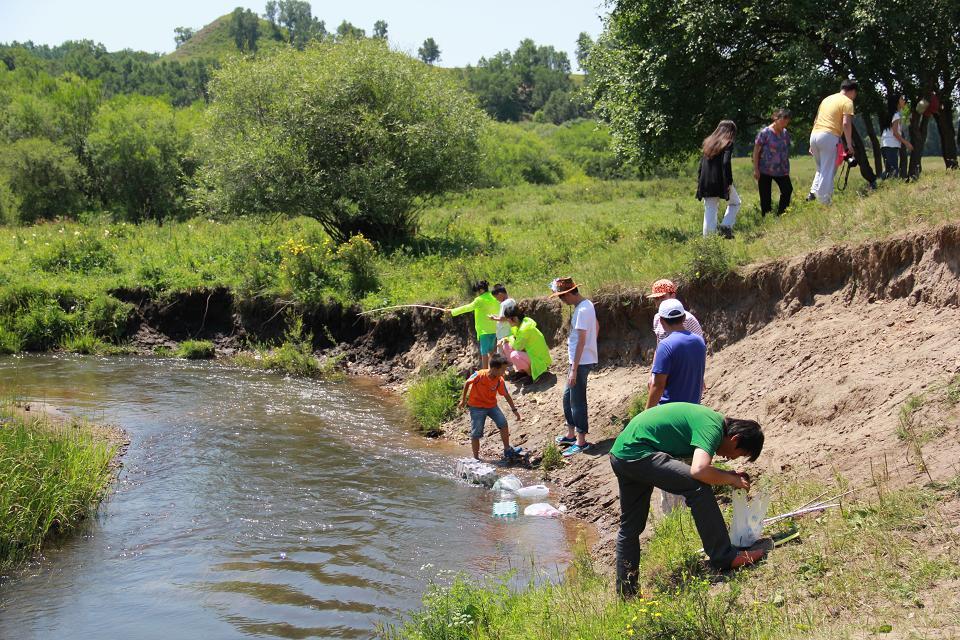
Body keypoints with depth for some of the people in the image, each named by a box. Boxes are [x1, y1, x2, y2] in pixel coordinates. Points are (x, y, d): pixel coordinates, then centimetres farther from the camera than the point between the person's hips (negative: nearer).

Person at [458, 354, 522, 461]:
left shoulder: (500, 381, -14)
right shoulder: (479, 375, -25)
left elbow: (506, 395, 0)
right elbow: (467, 383, -7)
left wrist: (514, 410, 2)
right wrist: (463, 399, 0)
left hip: (492, 405, 3)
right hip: (476, 406, -3)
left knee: (503, 423, -13)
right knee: (476, 433, -4)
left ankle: (507, 450, 1)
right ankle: (476, 458, 7)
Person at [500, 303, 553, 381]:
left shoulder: (525, 329, -28)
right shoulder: (521, 323, -1)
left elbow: (517, 346, -24)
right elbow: (516, 337, 14)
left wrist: (510, 339, -5)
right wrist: (506, 339, -5)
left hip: (538, 358, -10)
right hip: (530, 352, 10)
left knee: (514, 355, -32)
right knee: (506, 346, 5)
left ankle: (530, 374, -8)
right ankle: (522, 371, 13)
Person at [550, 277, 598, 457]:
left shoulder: (582, 310, -21)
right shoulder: (587, 304, 9)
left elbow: (581, 340, -23)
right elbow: (597, 327, 23)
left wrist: (574, 369, -21)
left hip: (581, 362, -10)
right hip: (581, 359, 10)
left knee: (577, 401, -2)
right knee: (568, 396, 19)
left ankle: (581, 441, 5)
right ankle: (571, 434, 29)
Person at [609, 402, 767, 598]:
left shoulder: (711, 419, 13)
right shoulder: (713, 428, -16)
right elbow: (699, 471, -31)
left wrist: (729, 475, 10)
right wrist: (731, 479, -15)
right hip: (637, 452, -11)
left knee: (630, 526, 17)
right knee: (698, 487, -18)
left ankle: (626, 593, 26)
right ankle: (724, 558, -12)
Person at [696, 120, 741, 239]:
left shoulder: (708, 142, 15)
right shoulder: (728, 143, -5)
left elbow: (701, 163, 14)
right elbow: (726, 163, -17)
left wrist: (699, 182, 16)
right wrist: (729, 182, -15)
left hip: (706, 183, 5)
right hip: (720, 181, -5)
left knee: (710, 211, 9)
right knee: (735, 203, 17)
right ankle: (726, 226, 0)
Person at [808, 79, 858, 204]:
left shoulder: (827, 99, 23)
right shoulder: (847, 102, 1)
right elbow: (846, 123, -13)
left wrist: (812, 145, 26)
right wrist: (849, 144, -9)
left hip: (814, 134, 7)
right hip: (829, 136, -7)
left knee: (821, 169, 22)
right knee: (828, 172, -3)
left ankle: (813, 193, 5)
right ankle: (824, 203, -7)